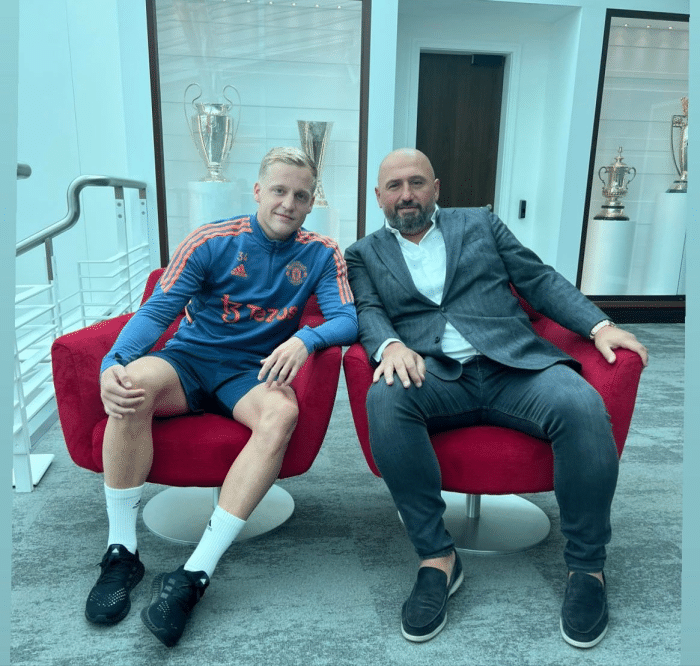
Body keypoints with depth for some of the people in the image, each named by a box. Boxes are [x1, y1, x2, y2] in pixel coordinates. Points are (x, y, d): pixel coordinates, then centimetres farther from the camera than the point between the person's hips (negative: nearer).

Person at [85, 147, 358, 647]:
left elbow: (347, 319, -6)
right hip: (190, 358, 0)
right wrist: (113, 362, -26)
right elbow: (158, 309, -8)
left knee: (282, 412, -34)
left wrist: (306, 339, -28)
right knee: (132, 382, -32)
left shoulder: (322, 255, 3)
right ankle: (122, 553, -17)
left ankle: (195, 574, -30)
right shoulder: (211, 242, -3)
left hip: (252, 372, 0)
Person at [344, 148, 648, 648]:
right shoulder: (364, 254, 18)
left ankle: (587, 565, -7)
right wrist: (390, 345, -22)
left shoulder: (479, 223, 19)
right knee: (385, 399, -34)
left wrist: (599, 324, 1)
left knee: (582, 406, -28)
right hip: (433, 375, -1)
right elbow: (367, 312, 2)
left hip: (513, 364, 1)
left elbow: (540, 279, 16)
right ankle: (438, 558, -19)